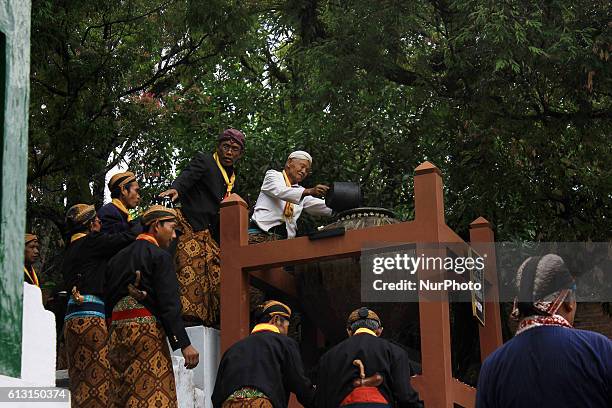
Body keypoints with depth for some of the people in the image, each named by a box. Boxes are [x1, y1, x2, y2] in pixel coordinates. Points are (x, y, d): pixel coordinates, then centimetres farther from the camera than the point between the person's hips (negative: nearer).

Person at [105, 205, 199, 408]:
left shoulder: (118, 257, 18)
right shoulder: (159, 255, -4)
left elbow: (109, 299, 15)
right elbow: (169, 304, -13)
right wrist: (184, 344, -15)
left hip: (117, 331, 7)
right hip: (147, 330, -7)